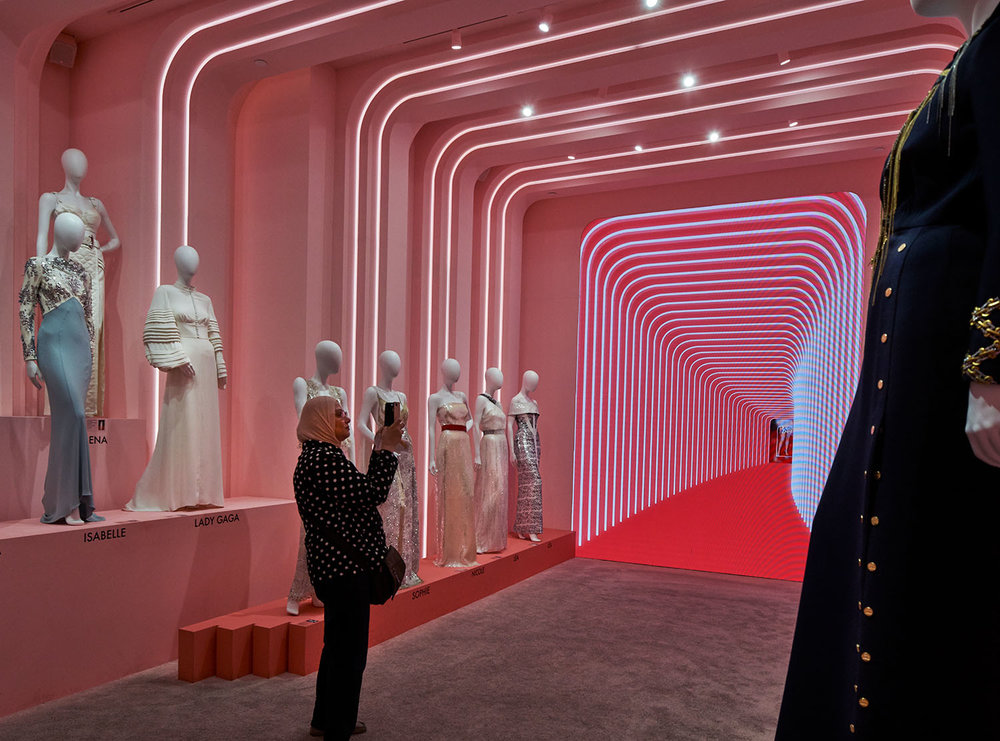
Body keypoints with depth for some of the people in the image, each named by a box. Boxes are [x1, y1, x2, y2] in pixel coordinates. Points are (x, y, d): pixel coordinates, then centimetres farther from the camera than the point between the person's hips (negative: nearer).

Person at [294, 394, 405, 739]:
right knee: (349, 649, 0)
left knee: (338, 643, 22)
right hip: (344, 567, -11)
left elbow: (362, 490, 14)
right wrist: (387, 449, -15)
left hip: (335, 565, 11)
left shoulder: (319, 455, 15)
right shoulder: (323, 458, -19)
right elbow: (373, 493, -21)